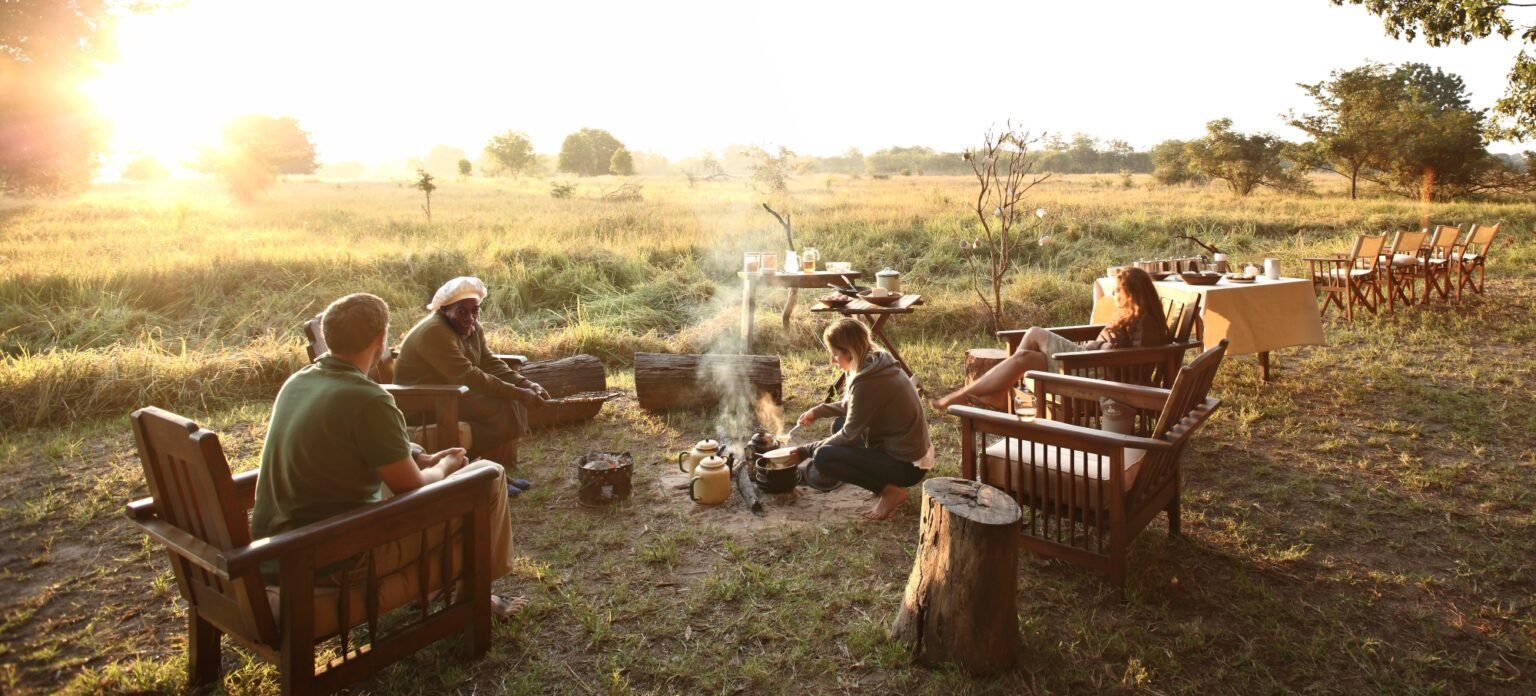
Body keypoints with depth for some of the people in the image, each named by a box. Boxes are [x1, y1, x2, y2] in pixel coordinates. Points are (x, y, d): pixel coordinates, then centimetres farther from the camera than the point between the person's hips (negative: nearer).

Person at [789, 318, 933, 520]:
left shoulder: (867, 382, -25)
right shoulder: (878, 363, 2)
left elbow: (849, 436, -16)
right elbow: (851, 405, 21)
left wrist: (806, 451, -5)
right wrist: (818, 411, 13)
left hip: (906, 465, -10)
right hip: (909, 449, 10)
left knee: (823, 458, -16)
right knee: (840, 425, 20)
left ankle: (890, 490, -6)